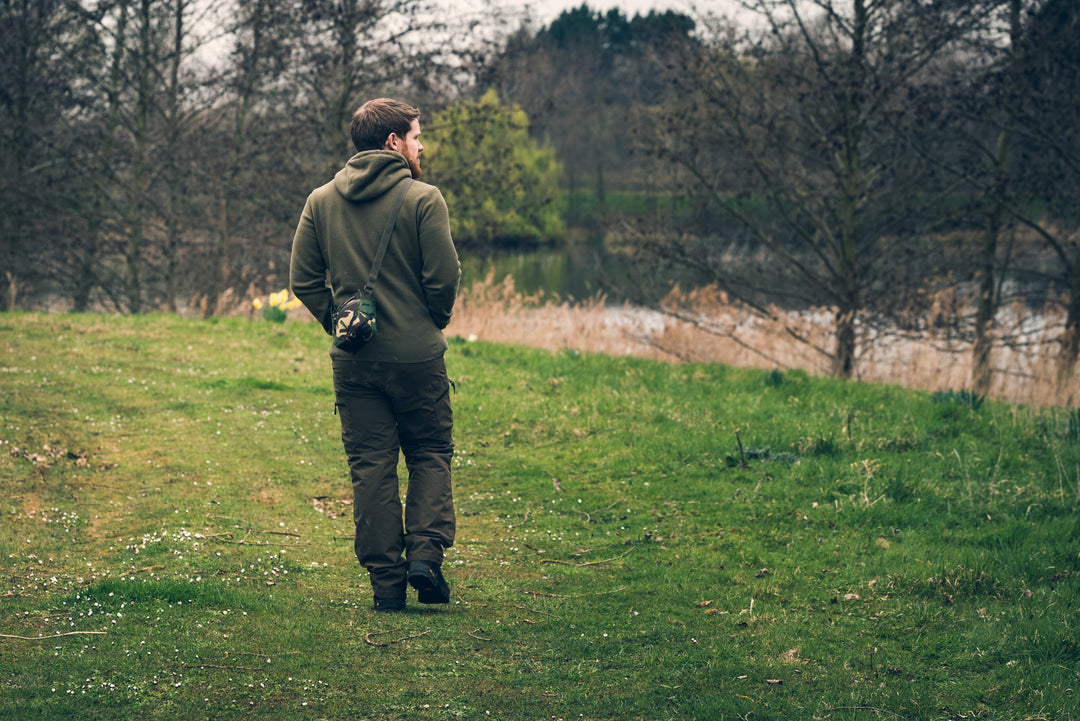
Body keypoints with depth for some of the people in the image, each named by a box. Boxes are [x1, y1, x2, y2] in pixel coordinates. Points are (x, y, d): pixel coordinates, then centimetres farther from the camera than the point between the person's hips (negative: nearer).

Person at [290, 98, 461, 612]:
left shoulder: (321, 201, 4)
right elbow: (444, 278, -11)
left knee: (370, 468, 7)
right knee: (431, 454, 13)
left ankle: (386, 582, 6)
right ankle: (425, 554, -3)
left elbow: (304, 281, 3)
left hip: (353, 359, 3)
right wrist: (431, 324, 8)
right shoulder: (422, 198, -9)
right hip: (416, 354, -3)